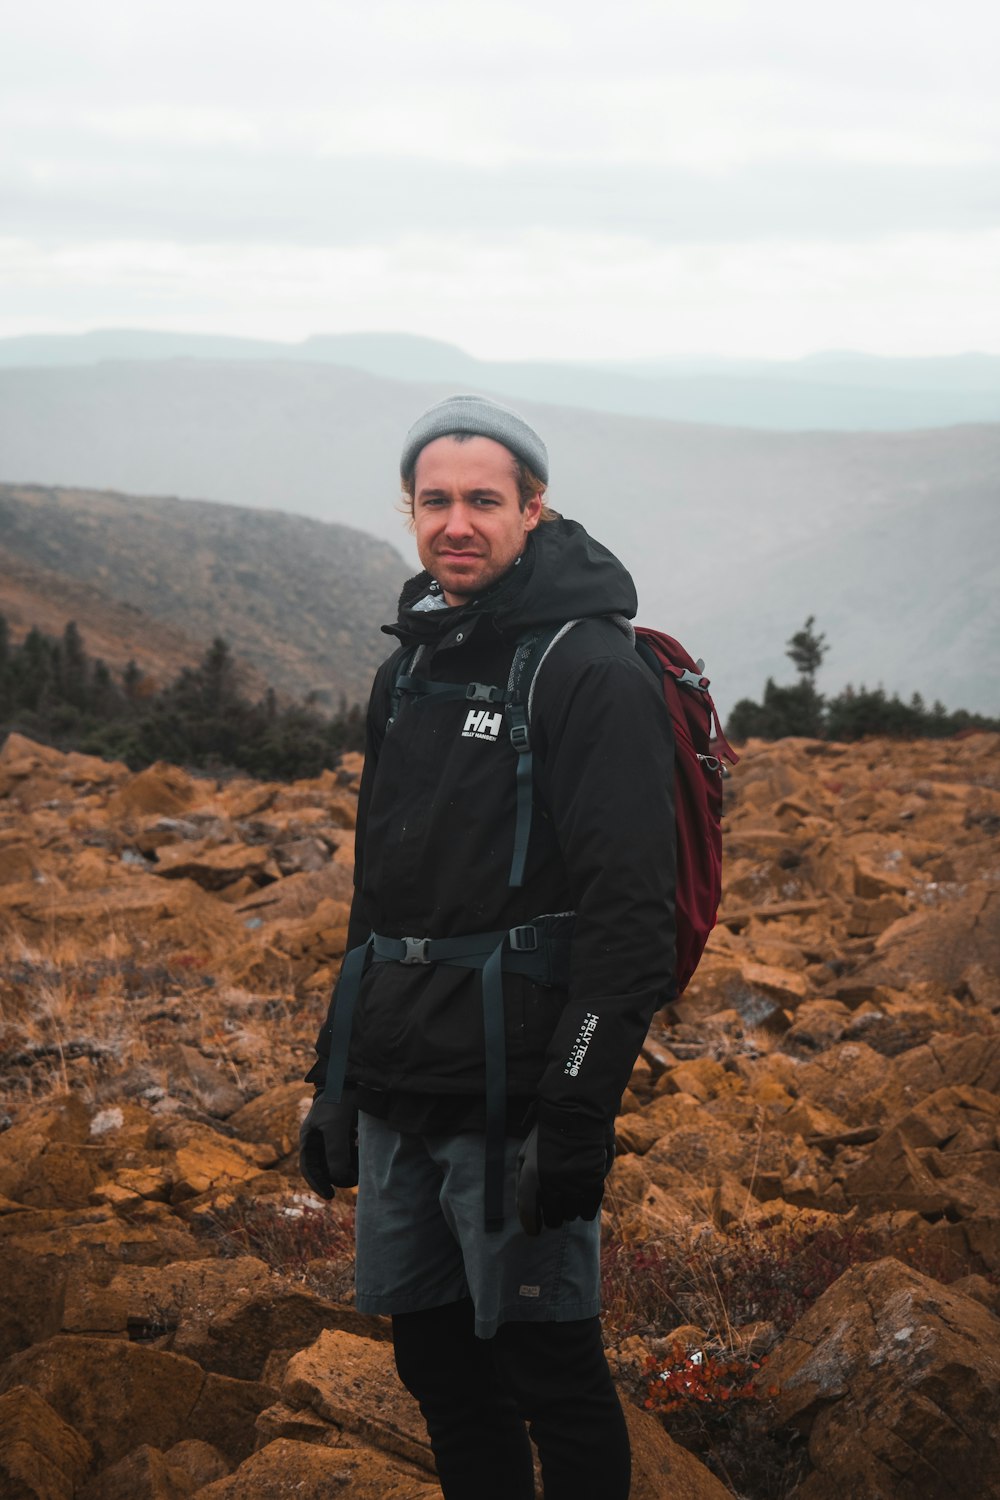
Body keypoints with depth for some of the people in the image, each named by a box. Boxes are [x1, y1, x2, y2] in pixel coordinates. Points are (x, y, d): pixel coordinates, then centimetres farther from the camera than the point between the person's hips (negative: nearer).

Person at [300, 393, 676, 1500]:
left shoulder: (592, 674, -11)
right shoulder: (408, 670, 15)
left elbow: (629, 913, -18)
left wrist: (577, 1114, -23)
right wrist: (336, 1079, 19)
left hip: (515, 1105, -8)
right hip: (399, 1106, 8)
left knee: (548, 1370, 0)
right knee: (437, 1367, 14)